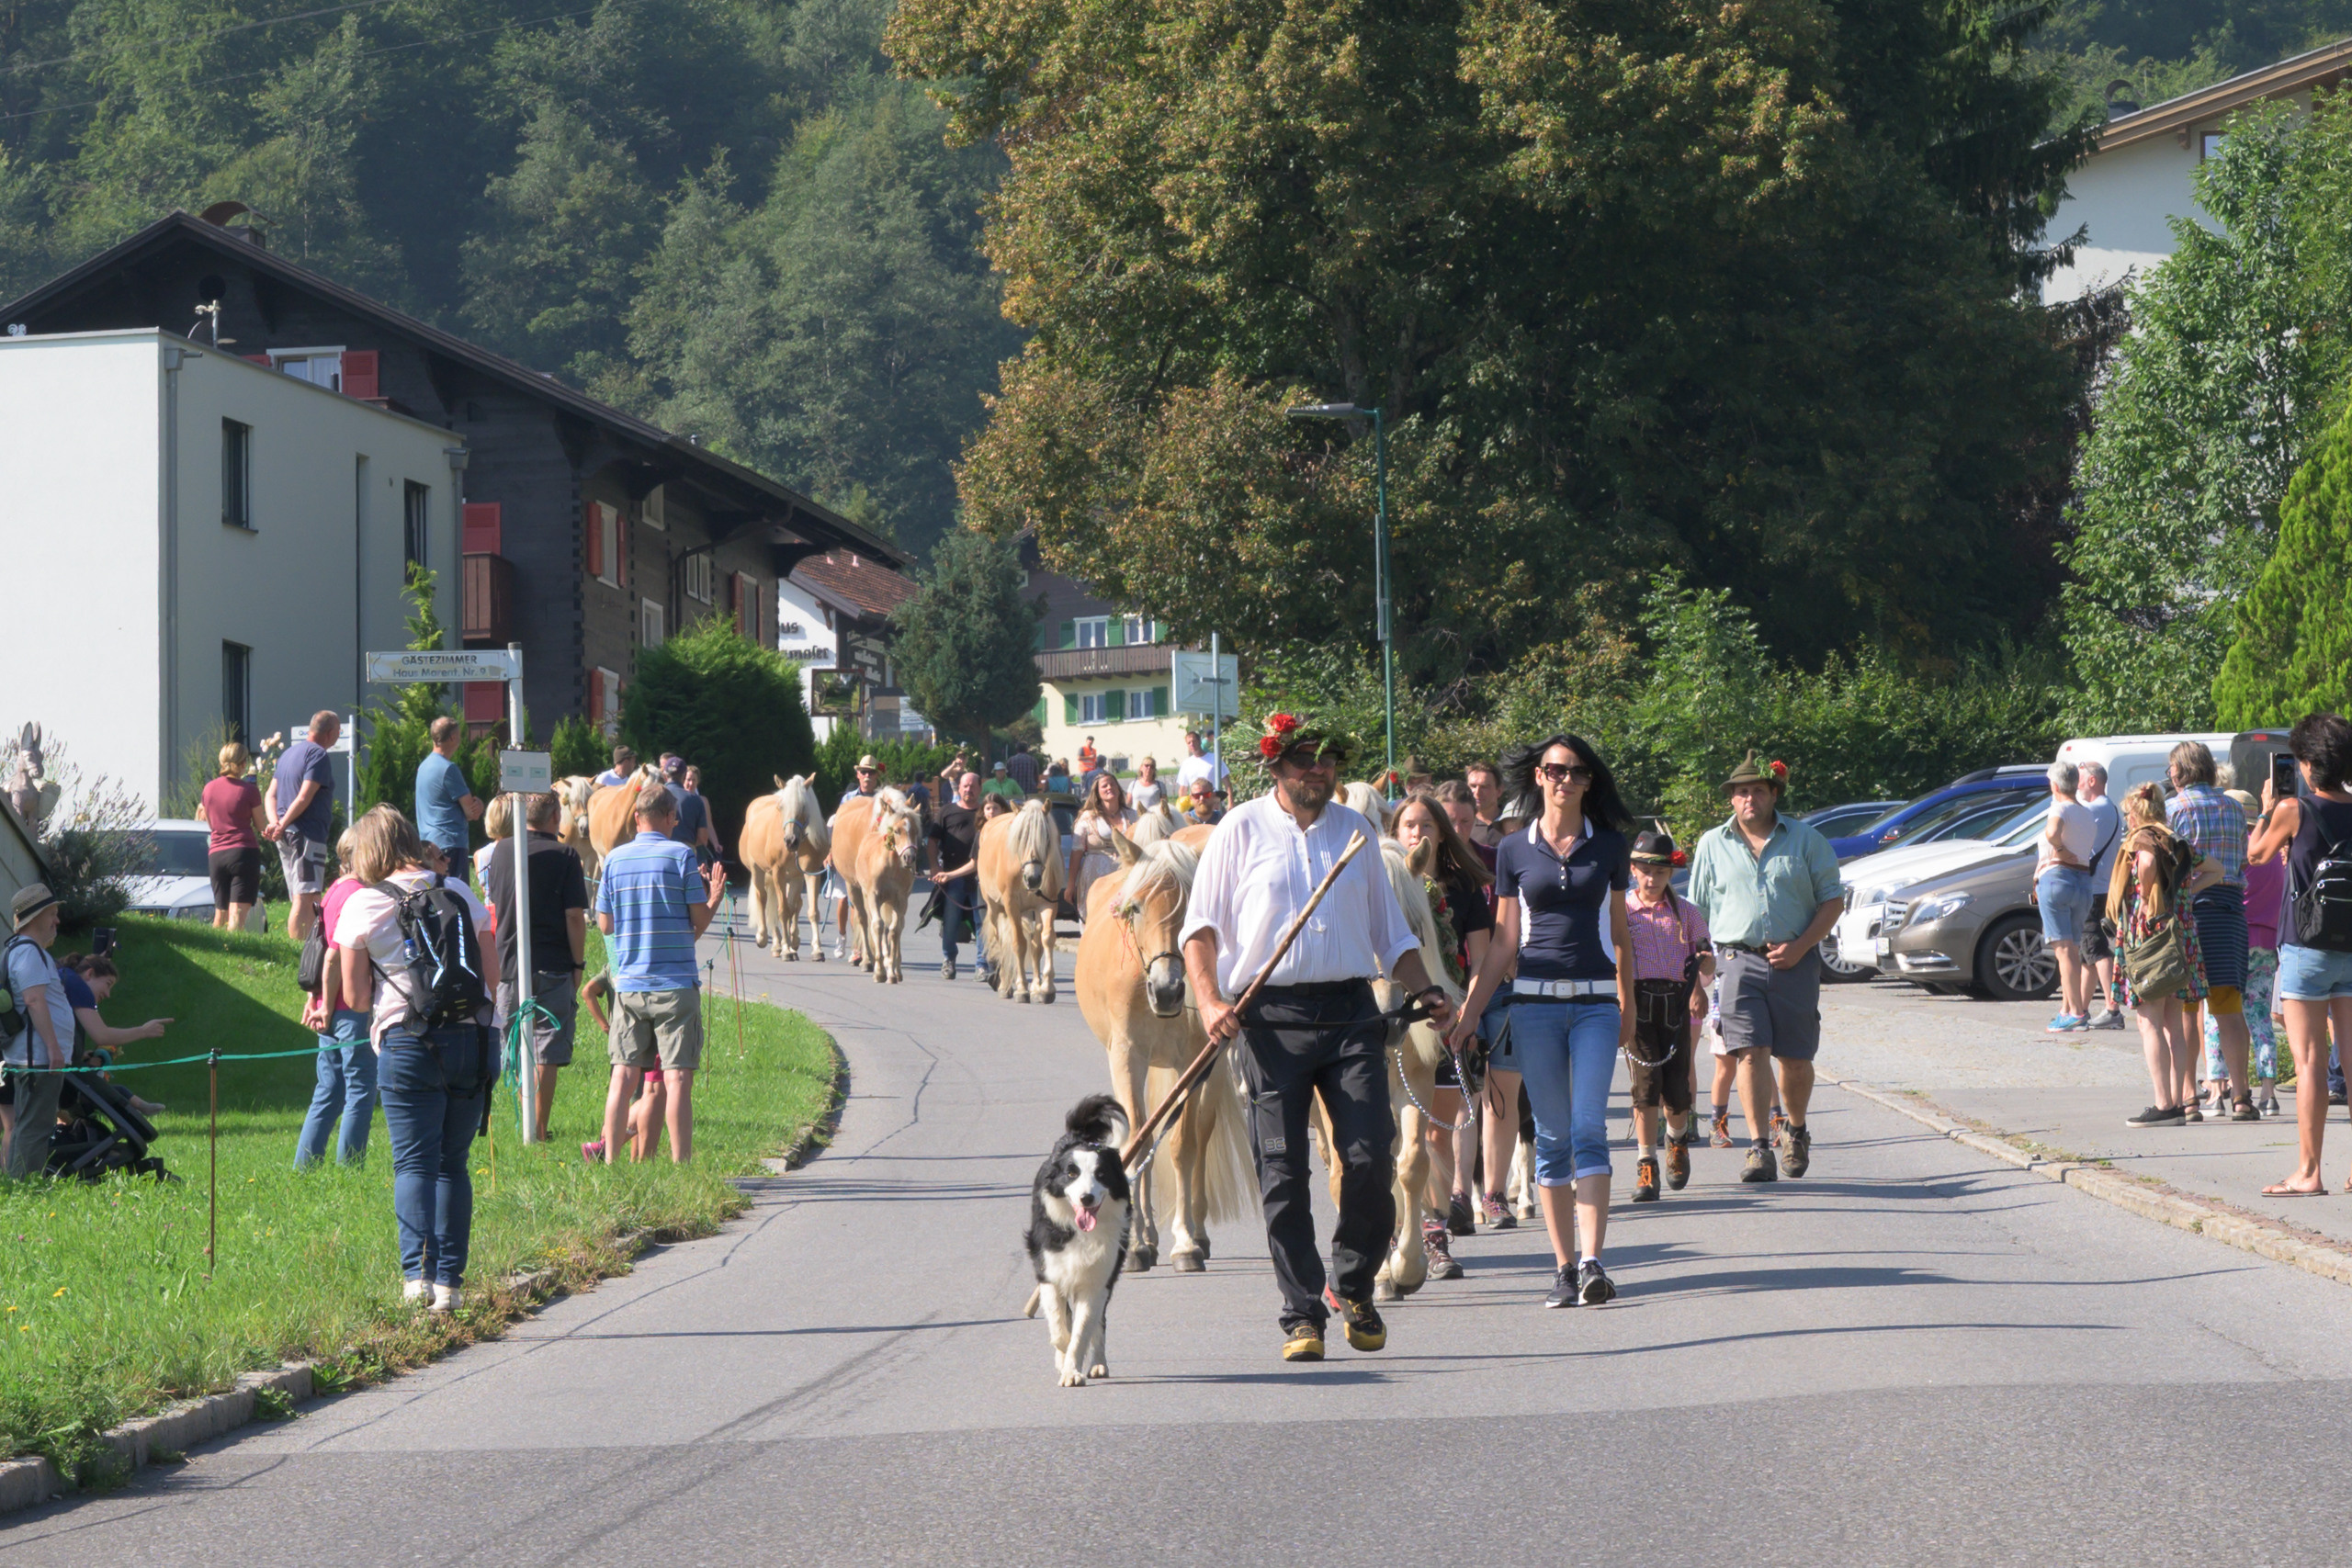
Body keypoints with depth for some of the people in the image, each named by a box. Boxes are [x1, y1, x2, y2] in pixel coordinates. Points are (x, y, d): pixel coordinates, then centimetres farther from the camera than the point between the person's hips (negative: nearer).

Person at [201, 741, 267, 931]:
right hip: (244, 851, -5)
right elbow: (260, 825, 2)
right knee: (237, 914, -12)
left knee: (220, 914, 18)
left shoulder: (209, 789, 7)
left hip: (216, 855, 5)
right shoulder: (249, 790, -8)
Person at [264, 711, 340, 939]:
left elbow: (271, 795, 14)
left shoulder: (289, 753, 20)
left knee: (305, 901, 15)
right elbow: (305, 797, -18)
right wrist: (282, 826, -14)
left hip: (286, 837, 9)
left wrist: (275, 822, -2)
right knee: (304, 899, -12)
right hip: (308, 835, -9)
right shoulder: (318, 755, -9)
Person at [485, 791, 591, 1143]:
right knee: (547, 1053, 0)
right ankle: (539, 1128, -1)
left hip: (507, 965, 4)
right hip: (553, 966, -4)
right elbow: (574, 915, -10)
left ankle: (527, 1124, 19)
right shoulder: (564, 856, -7)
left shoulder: (500, 852, 5)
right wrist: (578, 962, -1)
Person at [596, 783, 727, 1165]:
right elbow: (699, 921, -4)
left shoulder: (615, 859, 6)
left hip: (628, 985, 4)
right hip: (675, 985, -4)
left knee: (623, 1078, 6)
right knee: (677, 1080, -4)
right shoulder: (680, 855, -5)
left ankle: (610, 1162, 6)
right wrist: (714, 899, 15)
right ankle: (681, 1165, -7)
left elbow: (604, 925, 10)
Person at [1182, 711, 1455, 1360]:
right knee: (1282, 1172, -3)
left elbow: (1390, 931, 23)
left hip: (1351, 1013, 2)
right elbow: (1200, 926, 3)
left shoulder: (1358, 833, 17)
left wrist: (1426, 993, 9)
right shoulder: (1241, 831, 6)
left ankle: (1351, 1287, 13)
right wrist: (1209, 1000, -11)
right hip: (1272, 1018, -2)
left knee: (1371, 1157, -9)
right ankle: (1302, 1316, 4)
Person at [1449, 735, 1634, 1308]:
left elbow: (1619, 931, 14)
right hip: (1535, 1001, 1)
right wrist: (1468, 1012, 4)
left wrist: (1627, 1004, 17)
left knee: (1589, 1130, -12)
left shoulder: (1609, 846, 7)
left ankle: (1591, 1260, -18)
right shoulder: (1515, 850, 7)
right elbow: (1503, 942, 9)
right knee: (1552, 1136, 2)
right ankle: (1564, 1265, 6)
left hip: (1596, 1002, -1)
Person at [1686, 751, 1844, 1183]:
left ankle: (1796, 1131, 31)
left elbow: (1832, 900, 6)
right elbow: (1697, 910, 14)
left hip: (1795, 963, 0)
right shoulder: (1713, 845, 11)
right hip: (1738, 959, 0)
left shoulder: (1805, 840, 7)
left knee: (1795, 1059, 5)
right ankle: (1760, 1149, -14)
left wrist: (1800, 946, -7)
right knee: (1750, 1052, -13)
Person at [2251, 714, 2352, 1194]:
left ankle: (2308, 1173, -4)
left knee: (2310, 1063, -4)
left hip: (2307, 950, -4)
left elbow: (2257, 852, 7)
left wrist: (2268, 807, 22)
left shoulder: (2294, 810, -10)